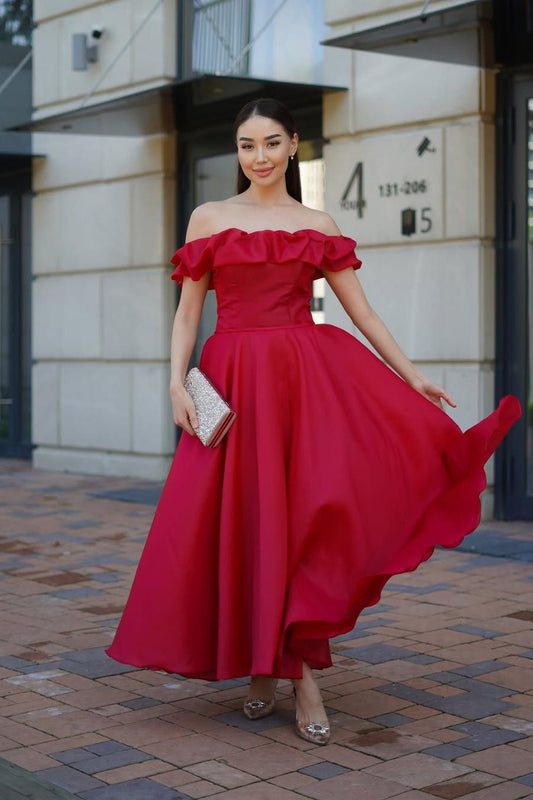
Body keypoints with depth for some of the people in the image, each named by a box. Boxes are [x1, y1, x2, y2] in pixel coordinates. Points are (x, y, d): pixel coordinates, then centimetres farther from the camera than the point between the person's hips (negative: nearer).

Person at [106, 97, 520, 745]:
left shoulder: (318, 226, 12)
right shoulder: (209, 218, 9)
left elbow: (361, 311, 13)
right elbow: (188, 311, 6)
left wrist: (412, 375, 9)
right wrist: (177, 382, -7)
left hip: (311, 375, 0)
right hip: (236, 381, 0)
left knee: (309, 512, -14)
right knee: (243, 522, 0)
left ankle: (300, 668, -6)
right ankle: (260, 665, 16)